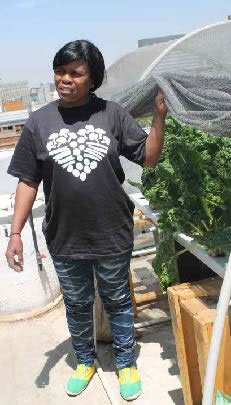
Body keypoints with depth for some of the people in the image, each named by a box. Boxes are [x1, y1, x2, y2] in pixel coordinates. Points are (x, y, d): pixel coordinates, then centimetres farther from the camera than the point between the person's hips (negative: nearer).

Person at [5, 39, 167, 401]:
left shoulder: (112, 114, -5)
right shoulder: (39, 122, -3)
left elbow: (149, 158, -3)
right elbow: (28, 181, -1)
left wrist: (159, 116, -16)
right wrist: (16, 232, -6)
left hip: (112, 235, -1)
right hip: (65, 238, 2)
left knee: (118, 302, 17)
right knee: (77, 305, 20)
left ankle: (126, 363, 41)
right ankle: (85, 361, 46)